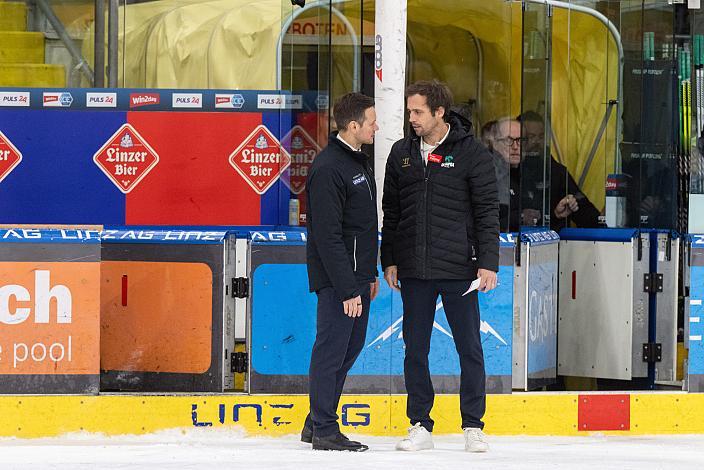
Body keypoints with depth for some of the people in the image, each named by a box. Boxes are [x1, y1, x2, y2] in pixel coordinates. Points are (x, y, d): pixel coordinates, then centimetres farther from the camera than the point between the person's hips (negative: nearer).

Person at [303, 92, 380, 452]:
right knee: (332, 348, -4)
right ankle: (324, 431, 3)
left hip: (357, 276, 10)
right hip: (337, 277, -10)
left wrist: (371, 274, 21)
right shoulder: (328, 168, -18)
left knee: (352, 345, 14)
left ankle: (317, 423, 22)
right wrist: (348, 289, -22)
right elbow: (329, 236, -21)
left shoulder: (359, 162, 14)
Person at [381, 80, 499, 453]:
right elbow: (391, 211, 13)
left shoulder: (470, 152, -4)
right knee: (415, 348, 6)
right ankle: (420, 426, 14)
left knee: (469, 348, 1)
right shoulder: (402, 153, 7)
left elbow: (487, 211, -4)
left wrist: (488, 263, -9)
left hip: (459, 269, -4)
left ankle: (473, 426, 10)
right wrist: (389, 260, 9)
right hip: (413, 271, 4)